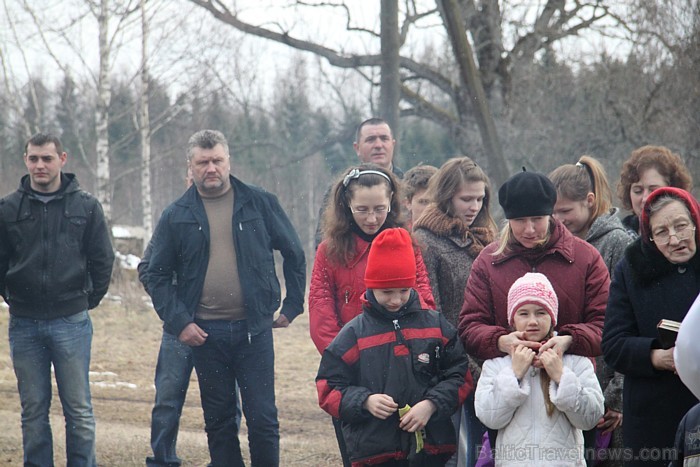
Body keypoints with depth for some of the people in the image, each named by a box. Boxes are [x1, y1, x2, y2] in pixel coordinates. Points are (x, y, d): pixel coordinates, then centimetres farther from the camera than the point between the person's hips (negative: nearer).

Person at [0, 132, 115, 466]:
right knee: (33, 411, 7)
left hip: (72, 322, -1)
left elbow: (102, 260, 7)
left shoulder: (86, 207, 2)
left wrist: (89, 300, 5)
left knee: (79, 410, 1)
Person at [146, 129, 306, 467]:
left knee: (262, 418, -3)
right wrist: (179, 322, -5)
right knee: (218, 422, 8)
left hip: (254, 328, -1)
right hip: (205, 334, 1)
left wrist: (292, 307, 7)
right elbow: (157, 277, 7)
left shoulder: (260, 204, 3)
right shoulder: (175, 217, 5)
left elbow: (294, 254, 11)